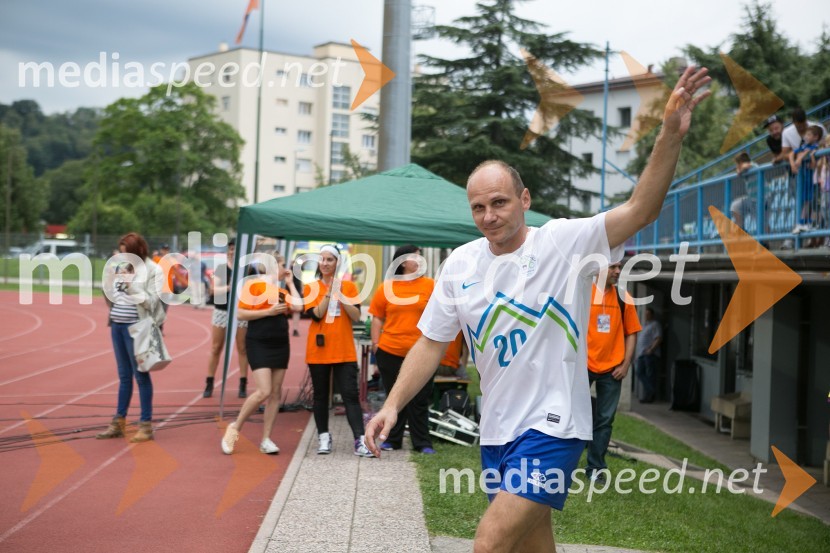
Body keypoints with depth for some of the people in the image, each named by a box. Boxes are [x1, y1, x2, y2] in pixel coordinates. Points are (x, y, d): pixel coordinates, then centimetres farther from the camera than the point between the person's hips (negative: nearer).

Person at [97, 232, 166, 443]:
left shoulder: (153, 271, -7)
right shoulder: (123, 268, 11)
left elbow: (151, 301, -13)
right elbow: (111, 297, 15)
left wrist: (132, 286, -22)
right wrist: (111, 278, 0)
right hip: (117, 325, 7)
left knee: (141, 375, -2)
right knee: (124, 376, 14)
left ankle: (146, 425, 4)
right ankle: (118, 422, 21)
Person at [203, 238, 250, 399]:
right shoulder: (221, 268, 3)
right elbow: (214, 289, -7)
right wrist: (228, 288, -24)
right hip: (221, 312, 1)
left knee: (242, 349, 1)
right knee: (215, 348, 5)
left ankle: (243, 385, 7)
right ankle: (209, 385, 12)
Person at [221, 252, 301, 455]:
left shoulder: (282, 288, 13)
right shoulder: (254, 284, -6)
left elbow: (298, 306, -3)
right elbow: (241, 314, -10)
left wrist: (290, 283, 5)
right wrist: (269, 311, -16)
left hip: (280, 345, 7)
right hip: (259, 344, -7)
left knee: (275, 393, 5)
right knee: (264, 391, -16)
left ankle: (265, 439, 11)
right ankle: (235, 428, 2)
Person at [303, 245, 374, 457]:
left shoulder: (349, 286, 5)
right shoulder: (311, 288, 4)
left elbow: (356, 316, -5)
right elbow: (316, 314, -11)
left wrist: (340, 296, -14)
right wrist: (329, 292, -14)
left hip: (344, 351, -1)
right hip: (319, 350, 1)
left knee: (350, 395, -7)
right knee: (321, 395, 8)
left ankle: (360, 441, -11)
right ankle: (324, 437, 19)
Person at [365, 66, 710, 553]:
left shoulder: (565, 242, -9)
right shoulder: (460, 264, 4)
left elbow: (641, 210, -21)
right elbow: (431, 345, 9)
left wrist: (671, 136, -34)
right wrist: (393, 405, -1)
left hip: (552, 426, -6)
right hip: (496, 431, 6)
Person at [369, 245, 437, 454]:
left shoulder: (430, 285, 2)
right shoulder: (386, 287, 3)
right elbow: (377, 318, 6)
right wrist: (375, 344, -1)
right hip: (390, 352, 1)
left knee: (420, 400, 4)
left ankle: (422, 442, 12)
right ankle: (392, 439, 23)